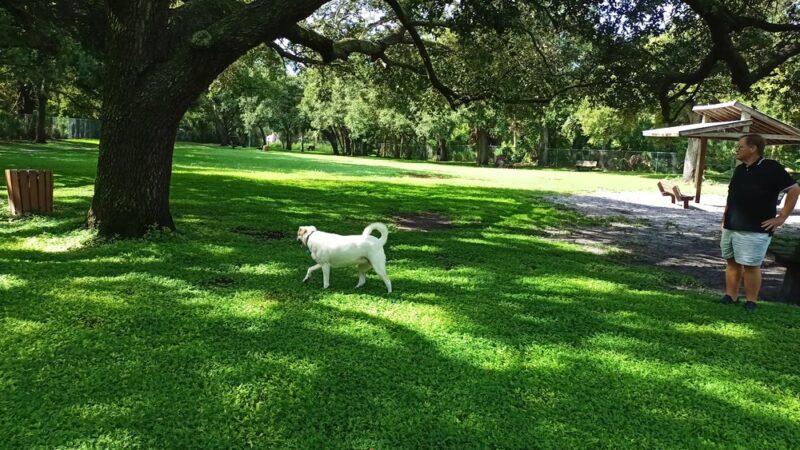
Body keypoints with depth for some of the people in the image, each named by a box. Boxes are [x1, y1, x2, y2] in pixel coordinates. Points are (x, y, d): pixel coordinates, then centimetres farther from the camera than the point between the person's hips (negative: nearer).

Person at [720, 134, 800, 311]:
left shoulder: (772, 168, -10)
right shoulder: (739, 169, 12)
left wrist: (781, 218, -11)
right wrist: (726, 216, 14)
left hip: (754, 230, -7)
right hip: (731, 227, 7)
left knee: (751, 266, -3)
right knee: (732, 262, 11)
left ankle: (751, 302, 8)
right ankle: (730, 297, 20)